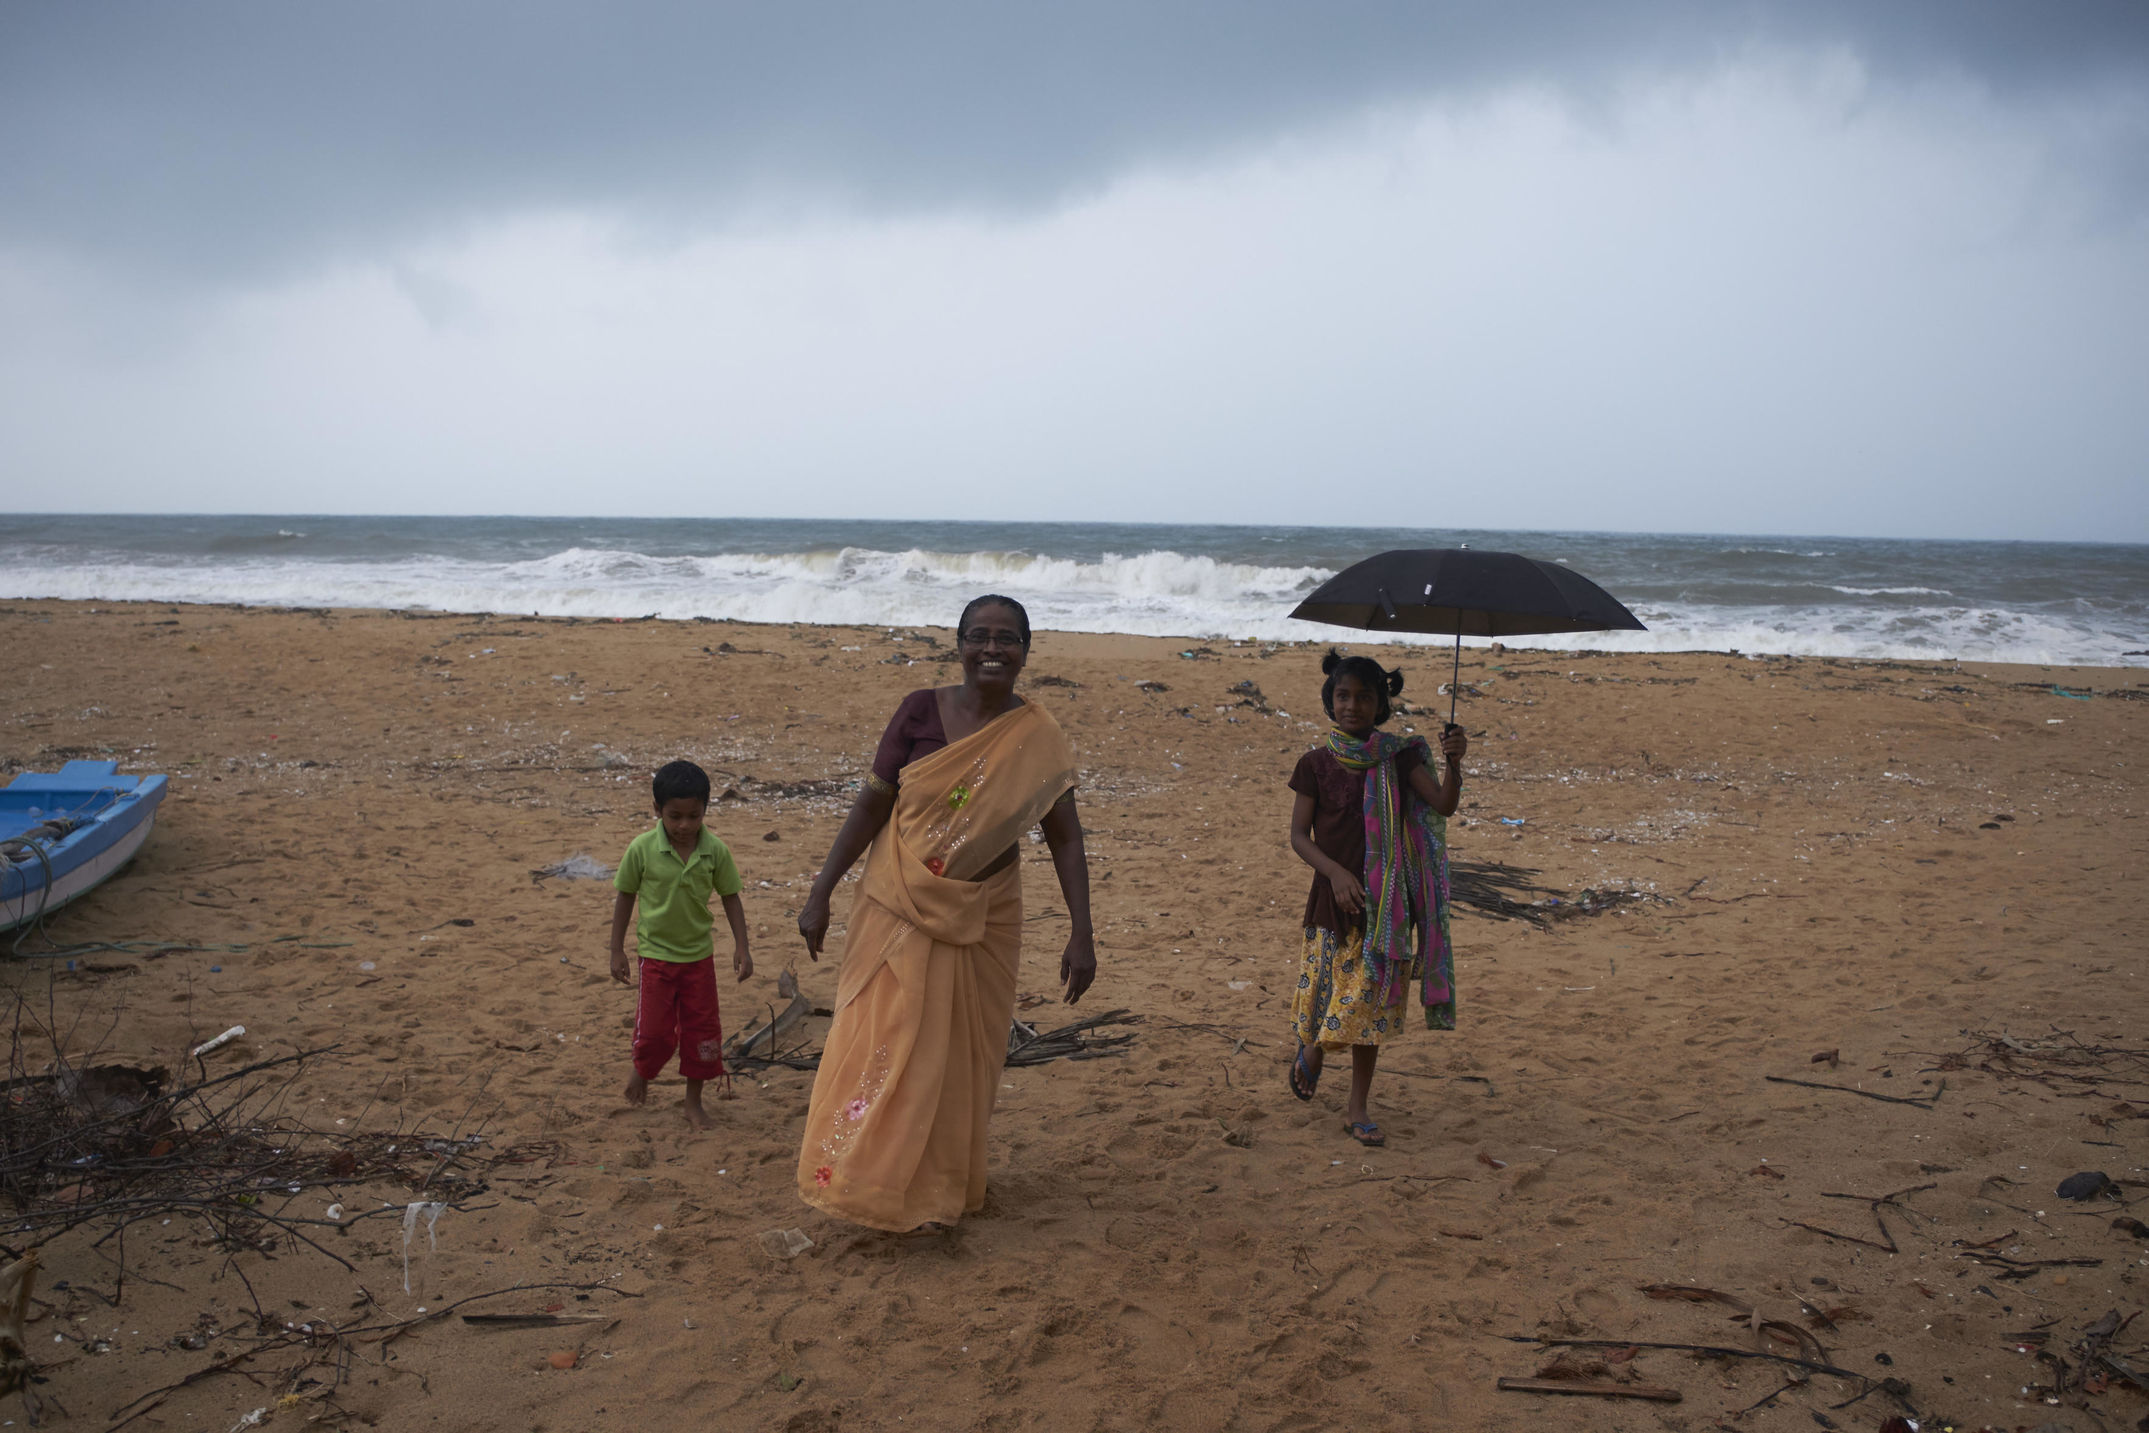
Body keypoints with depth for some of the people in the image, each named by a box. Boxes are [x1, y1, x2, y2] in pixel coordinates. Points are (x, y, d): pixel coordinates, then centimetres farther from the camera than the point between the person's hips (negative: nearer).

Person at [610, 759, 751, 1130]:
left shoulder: (715, 851, -11)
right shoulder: (642, 849, -15)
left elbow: (730, 897, 1)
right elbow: (625, 896, -3)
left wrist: (741, 947, -2)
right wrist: (617, 950, -1)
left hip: (699, 956, 2)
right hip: (656, 955, -2)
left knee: (702, 1030, 7)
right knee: (654, 1031, 3)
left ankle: (694, 1103, 25)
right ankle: (642, 1073, 37)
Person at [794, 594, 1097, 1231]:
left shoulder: (1039, 740, -6)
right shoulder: (921, 711, -7)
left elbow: (1065, 840, -5)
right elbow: (871, 805, -3)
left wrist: (1082, 934, -12)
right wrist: (821, 893, -4)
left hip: (981, 924, 1)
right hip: (899, 911, -1)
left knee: (959, 1060, 11)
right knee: (880, 1049, 0)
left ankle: (941, 1189, 30)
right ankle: (866, 1182, 17)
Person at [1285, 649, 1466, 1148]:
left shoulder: (1398, 757, 0)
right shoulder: (1316, 763, -2)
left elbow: (1443, 806, -11)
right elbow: (1299, 835, -2)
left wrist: (1453, 763, -29)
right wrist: (1336, 872, -17)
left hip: (1384, 901, 1)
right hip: (1334, 896, -1)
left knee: (1368, 1004, 4)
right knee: (1325, 995, 4)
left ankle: (1358, 1109, 15)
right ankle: (1311, 1051, 39)